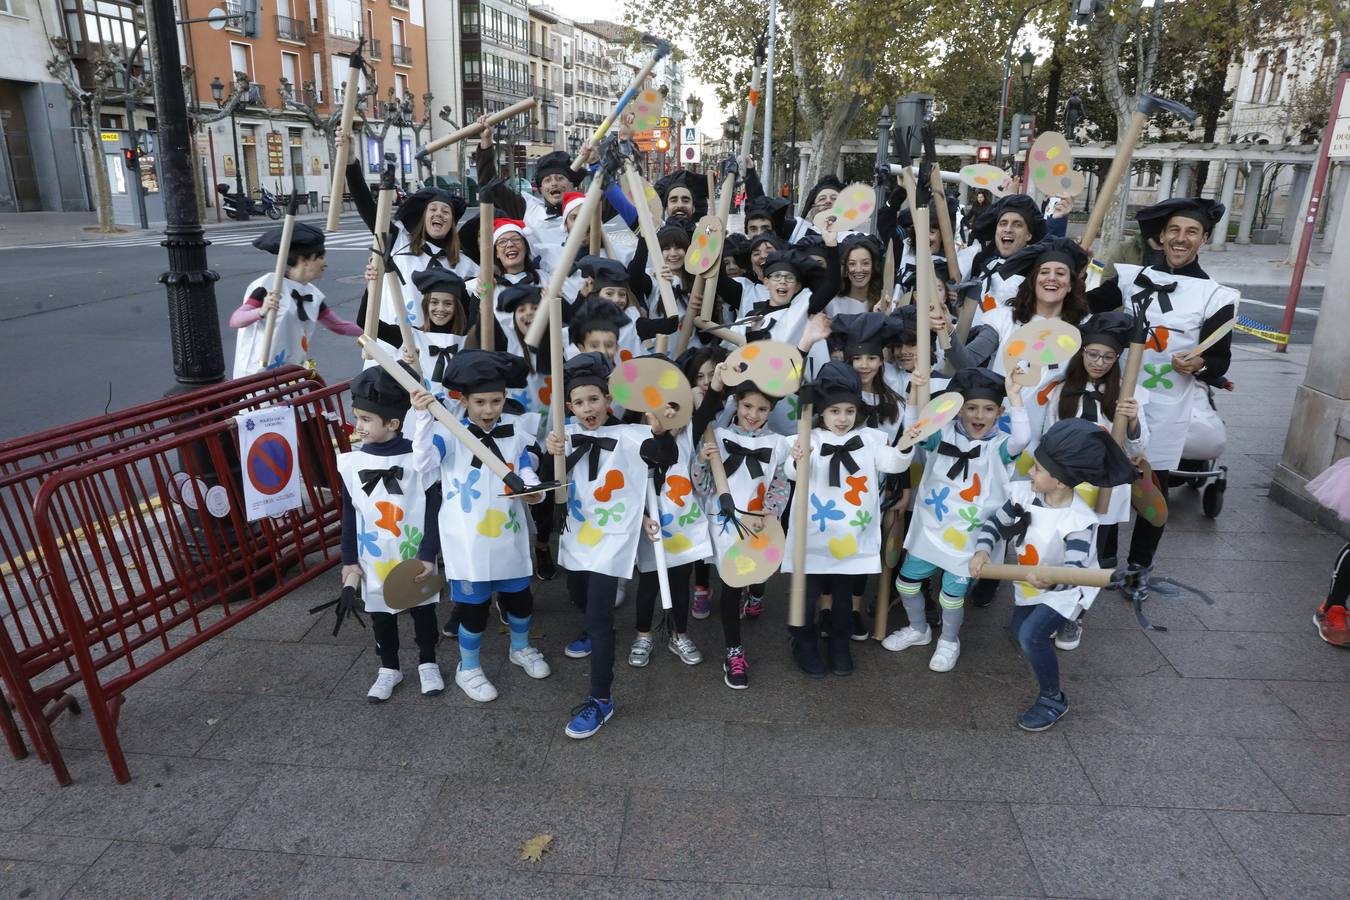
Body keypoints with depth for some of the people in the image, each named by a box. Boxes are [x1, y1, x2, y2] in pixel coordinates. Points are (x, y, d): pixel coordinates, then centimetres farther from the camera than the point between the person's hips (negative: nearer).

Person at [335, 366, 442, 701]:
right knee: (380, 615, 16)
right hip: (374, 560, 3)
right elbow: (349, 514, 2)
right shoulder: (351, 462, -6)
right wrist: (349, 559, 3)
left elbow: (433, 510, -9)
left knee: (422, 609, 15)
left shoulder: (417, 459, -15)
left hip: (416, 557, -2)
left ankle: (428, 663, 35)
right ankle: (389, 668, 36)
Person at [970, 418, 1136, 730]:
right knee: (1019, 629, 25)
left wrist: (1051, 581, -61)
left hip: (1065, 589, -7)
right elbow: (995, 523, -9)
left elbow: (1074, 570, -39)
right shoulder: (1024, 492, -20)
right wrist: (981, 550, -29)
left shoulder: (1079, 520, -34)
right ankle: (1059, 622, 60)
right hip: (1030, 584, 7)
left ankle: (1053, 700, 0)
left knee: (1031, 635, -24)